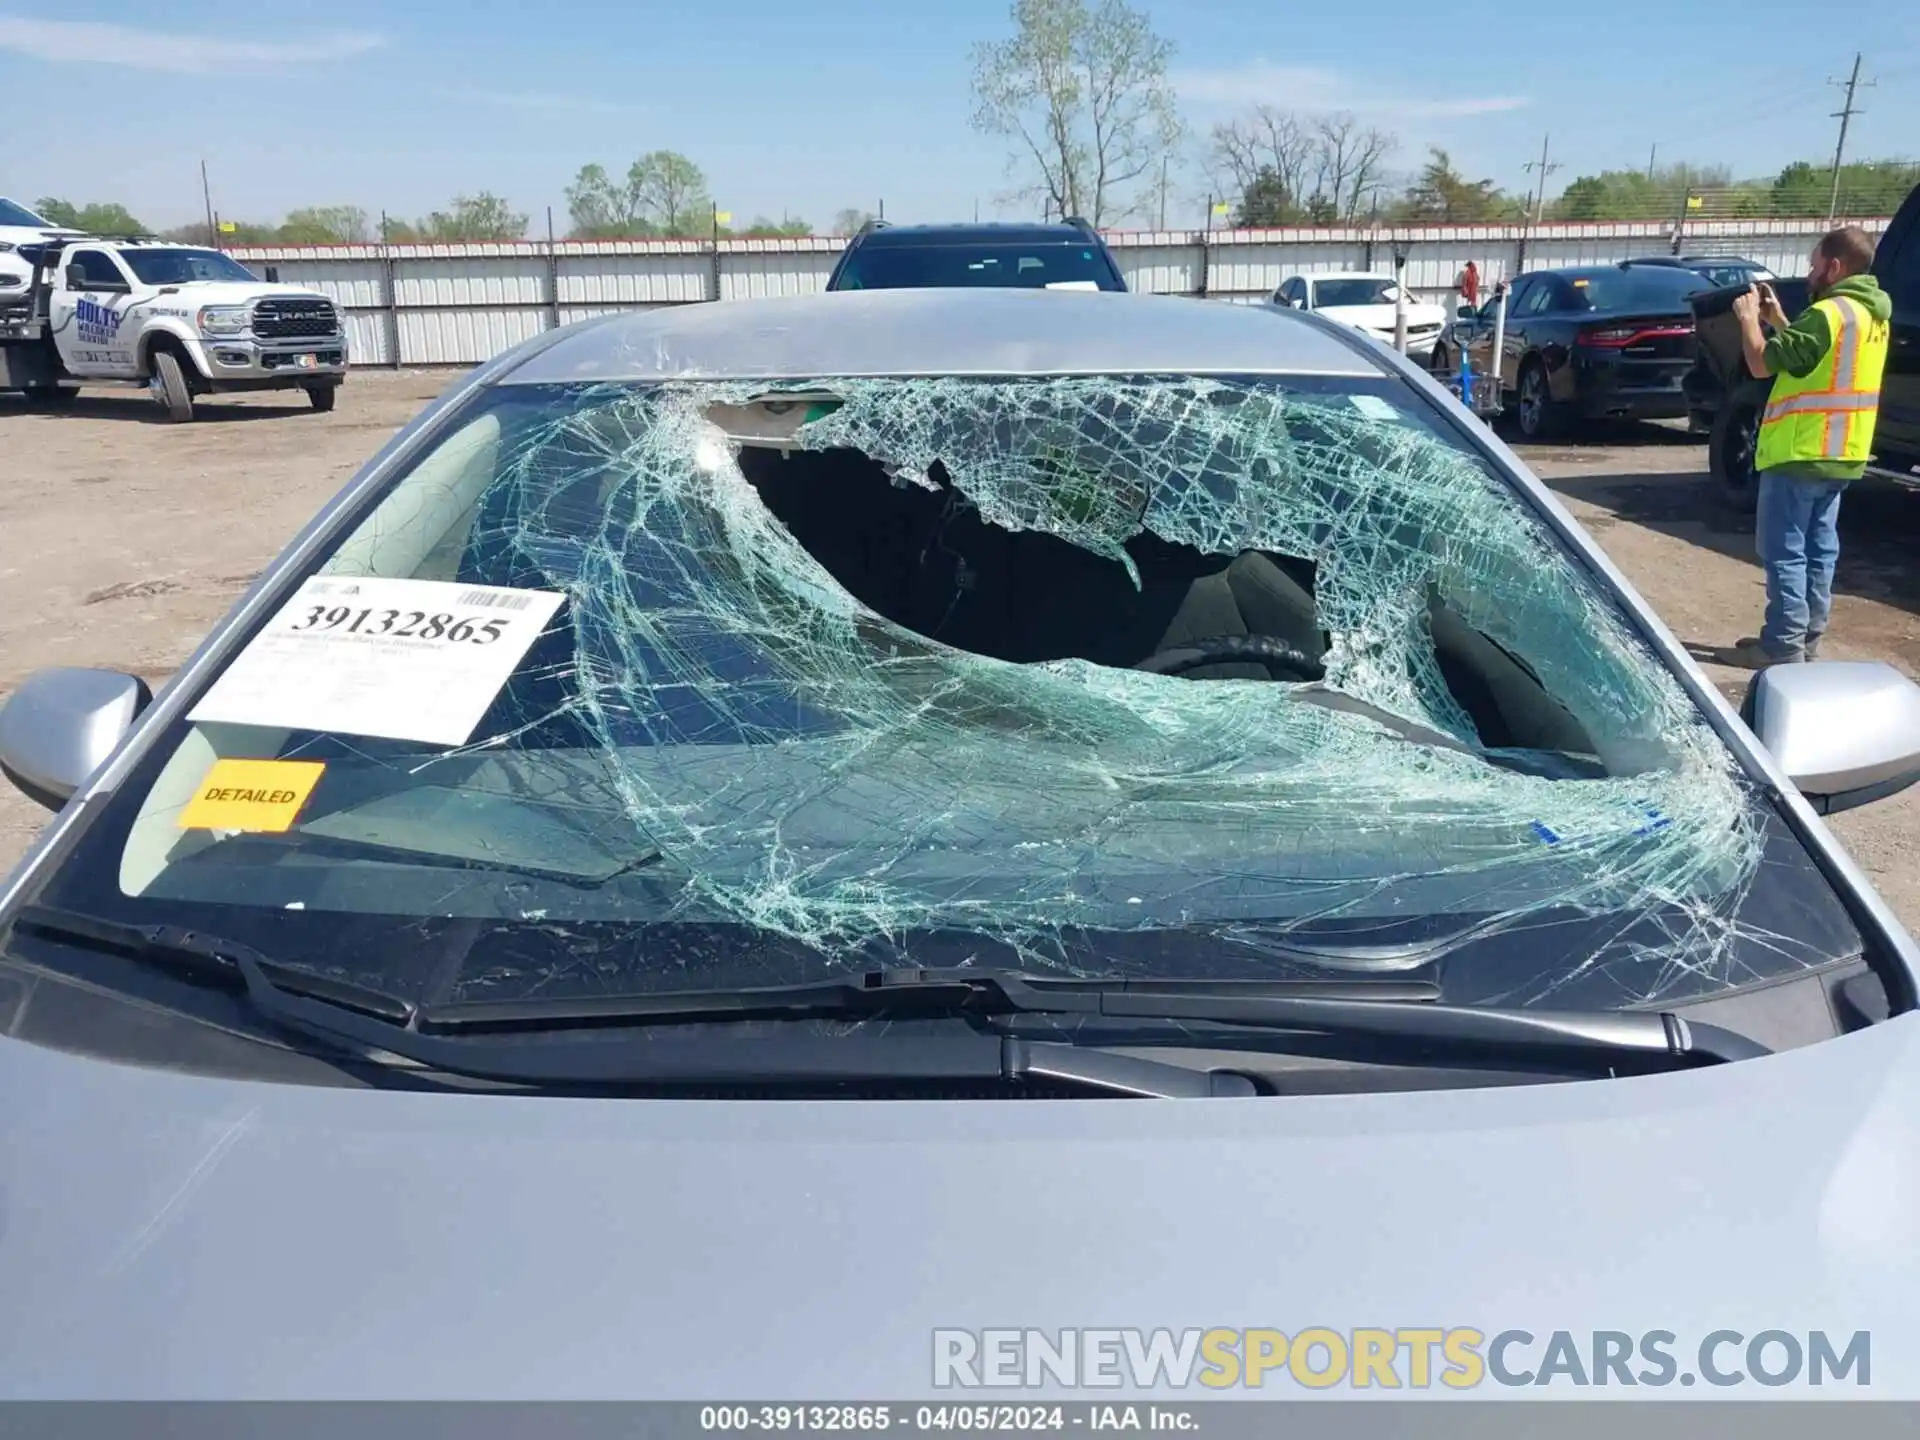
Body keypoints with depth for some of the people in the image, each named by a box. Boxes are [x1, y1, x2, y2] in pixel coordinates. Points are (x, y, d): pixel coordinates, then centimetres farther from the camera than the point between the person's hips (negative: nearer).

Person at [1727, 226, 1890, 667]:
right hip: (1840, 455, 9)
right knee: (1818, 548, 14)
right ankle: (1807, 636, 20)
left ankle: (1783, 645, -4)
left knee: (1784, 551, -4)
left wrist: (1749, 318, -1)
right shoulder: (1872, 315, 11)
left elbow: (1762, 364, -16)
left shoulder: (1828, 314, -19)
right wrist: (1778, 320, 17)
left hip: (1799, 454, -9)